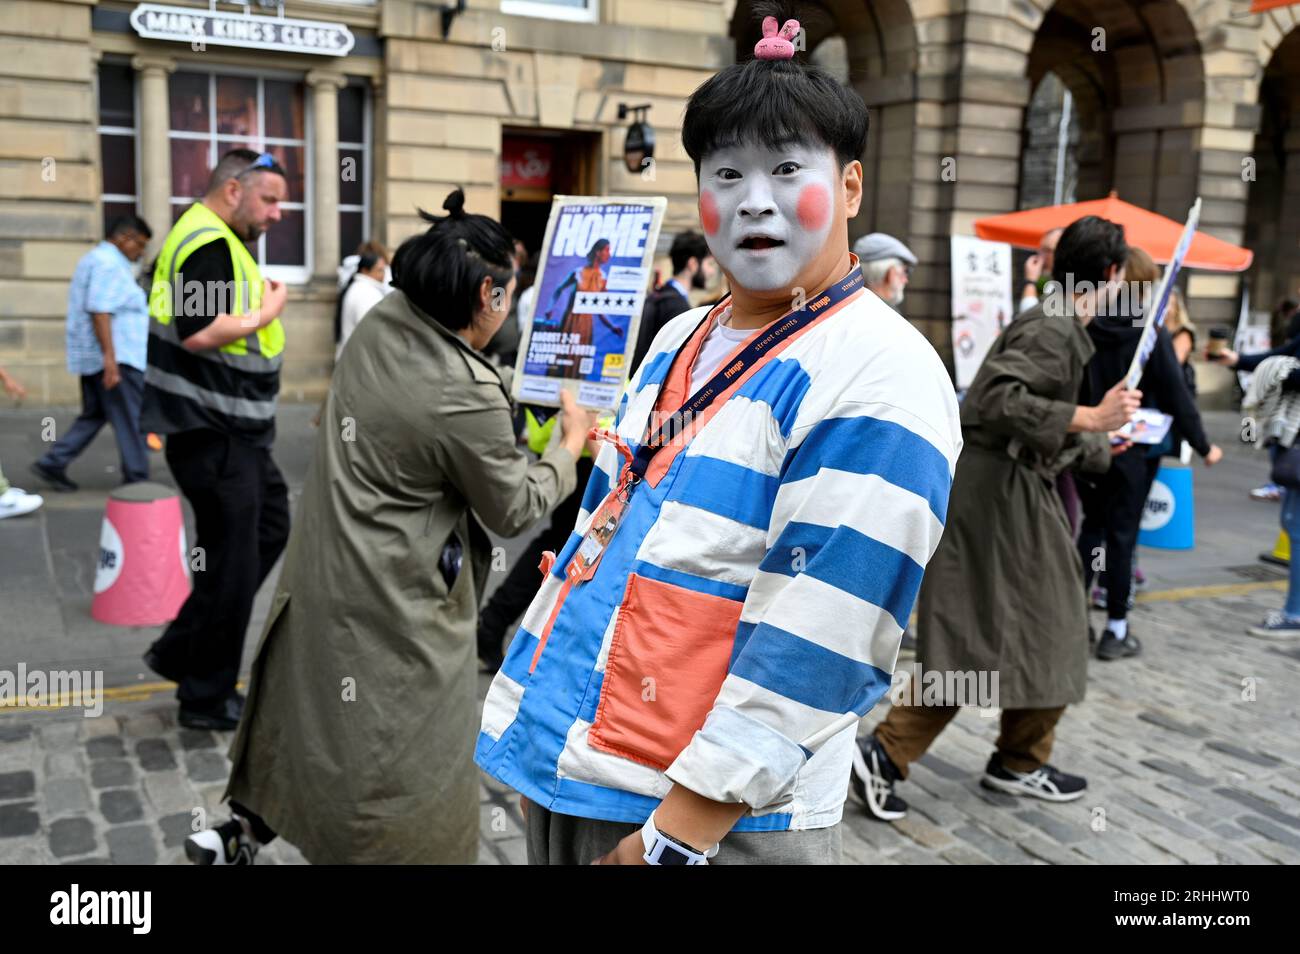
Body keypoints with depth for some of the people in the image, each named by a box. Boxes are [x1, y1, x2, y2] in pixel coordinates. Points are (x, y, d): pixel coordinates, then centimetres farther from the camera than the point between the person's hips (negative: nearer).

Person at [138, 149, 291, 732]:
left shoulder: (219, 240, 16)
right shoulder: (208, 244, -17)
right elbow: (198, 332, -29)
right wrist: (265, 315, -17)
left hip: (234, 429, 11)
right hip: (210, 433, -11)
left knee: (270, 528, 18)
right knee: (232, 560, -1)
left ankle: (179, 651, 25)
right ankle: (207, 699, 14)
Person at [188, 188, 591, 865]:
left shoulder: (380, 323, -4)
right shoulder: (468, 398, -25)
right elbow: (513, 509, -9)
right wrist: (571, 444, 5)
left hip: (325, 577, 8)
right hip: (391, 608, -8)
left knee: (315, 720, 25)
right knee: (400, 757, 9)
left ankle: (237, 833, 30)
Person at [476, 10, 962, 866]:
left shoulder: (878, 376, -16)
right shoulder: (680, 343, 9)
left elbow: (817, 640, -21)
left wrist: (680, 830, -19)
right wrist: (528, 717, 15)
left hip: (721, 820, -7)